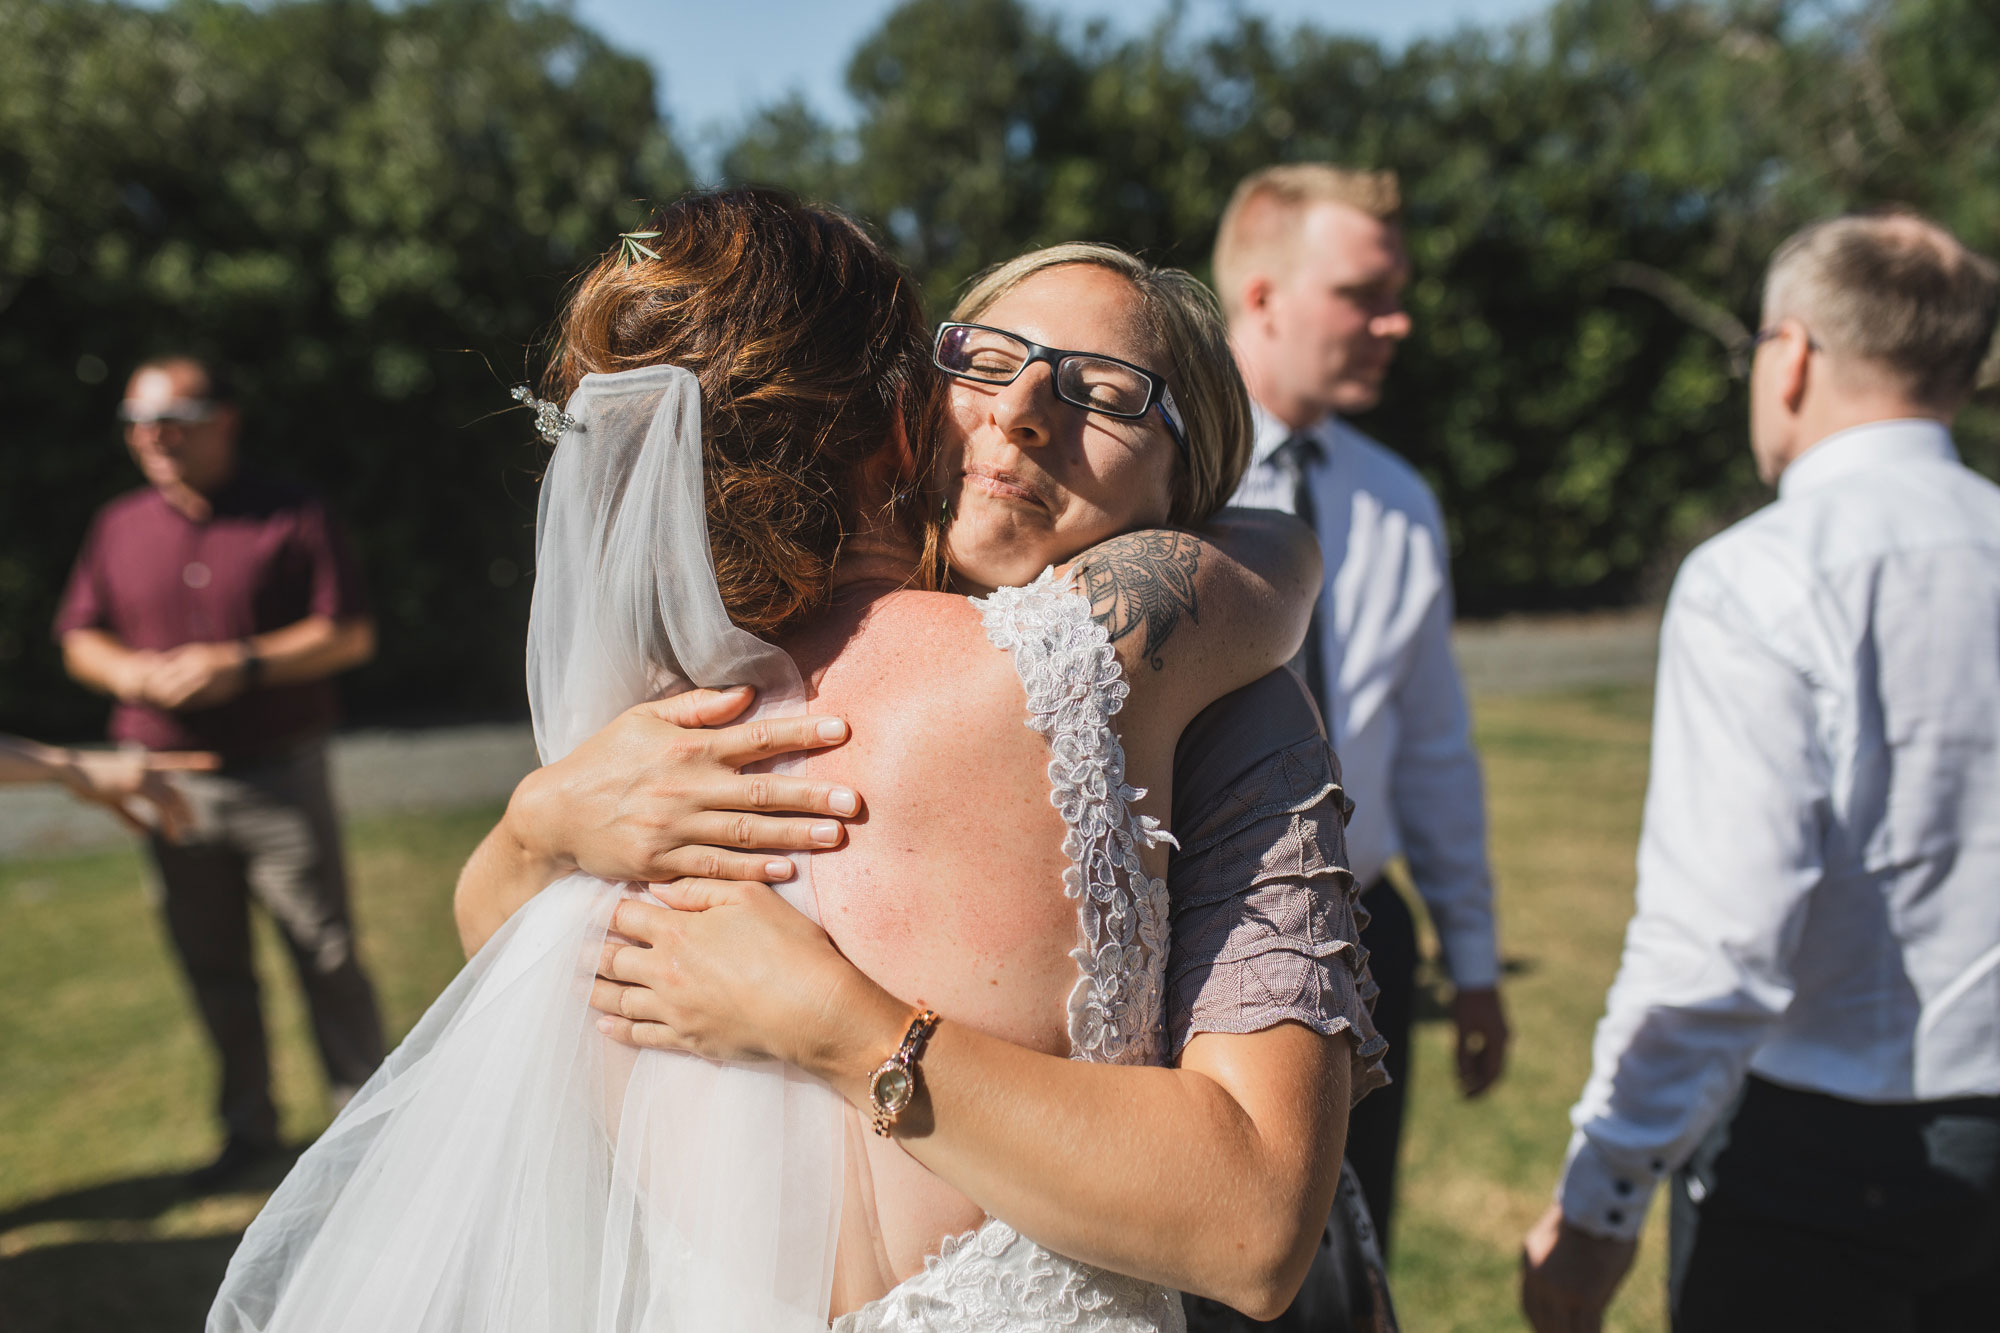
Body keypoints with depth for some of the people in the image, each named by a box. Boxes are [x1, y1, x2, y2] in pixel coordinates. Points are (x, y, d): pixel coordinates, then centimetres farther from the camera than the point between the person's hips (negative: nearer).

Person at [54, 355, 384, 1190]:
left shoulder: (291, 516, -2)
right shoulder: (118, 528, 10)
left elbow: (350, 634, -6)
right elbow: (79, 639, 14)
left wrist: (241, 665, -16)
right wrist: (133, 674, -8)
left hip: (280, 774, -4)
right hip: (170, 784, 4)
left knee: (326, 954, 0)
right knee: (211, 968, 11)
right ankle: (248, 1127, 25)